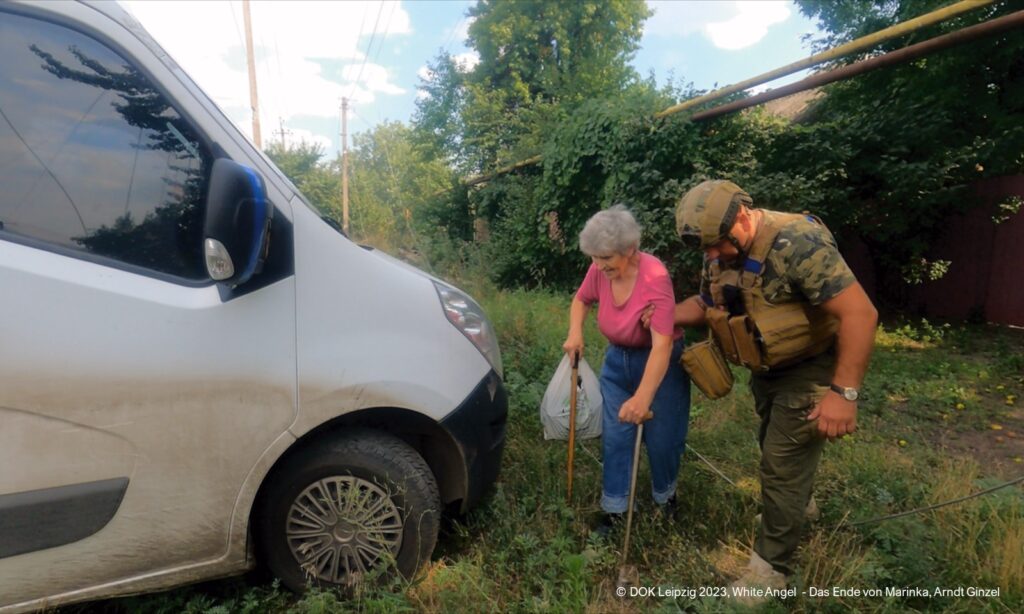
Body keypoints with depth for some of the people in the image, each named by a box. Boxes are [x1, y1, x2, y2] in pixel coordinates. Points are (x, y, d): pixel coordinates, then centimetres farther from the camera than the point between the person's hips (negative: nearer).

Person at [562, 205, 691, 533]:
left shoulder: (655, 277, -31)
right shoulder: (600, 270, -16)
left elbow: (662, 345, -38)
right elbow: (581, 300, 7)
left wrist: (643, 397, -47)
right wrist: (575, 333, -12)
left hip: (659, 363, -4)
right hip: (617, 361, 5)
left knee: (661, 438, 6)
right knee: (614, 437, 7)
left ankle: (664, 496, 37)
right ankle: (613, 508, 23)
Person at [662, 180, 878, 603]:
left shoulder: (797, 243, -31)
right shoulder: (722, 250, -6)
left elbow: (860, 313, -31)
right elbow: (706, 302, 9)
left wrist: (844, 392, -33)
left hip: (807, 371, -8)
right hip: (766, 370, 8)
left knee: (782, 466, -1)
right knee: (774, 447, 26)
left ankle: (771, 567, 18)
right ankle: (799, 502, 55)